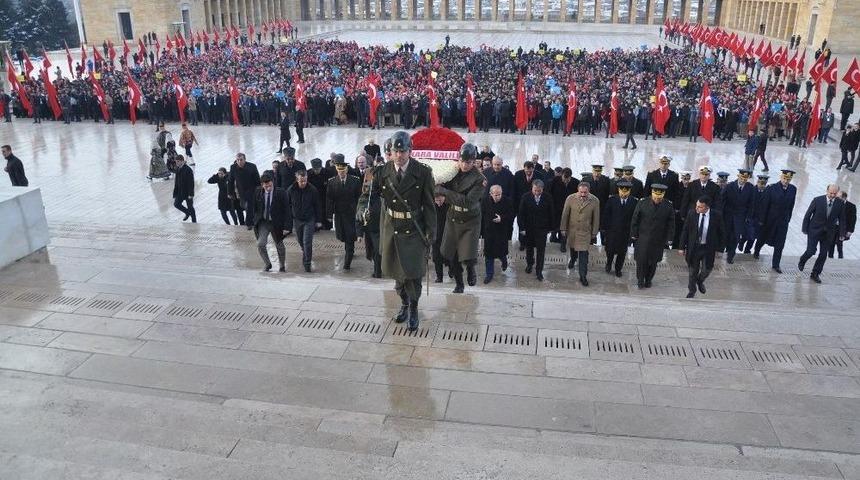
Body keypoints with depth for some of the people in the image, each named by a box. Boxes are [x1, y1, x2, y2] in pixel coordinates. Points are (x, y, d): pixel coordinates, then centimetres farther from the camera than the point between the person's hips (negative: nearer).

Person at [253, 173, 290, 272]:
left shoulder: (281, 193, -15)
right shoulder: (257, 192, -6)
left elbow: (286, 210, -12)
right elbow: (255, 208, 7)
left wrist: (285, 226, -14)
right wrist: (254, 221, 3)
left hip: (276, 223, -2)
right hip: (263, 222, 2)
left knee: (279, 245, 13)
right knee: (260, 244, -13)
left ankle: (282, 266, 35)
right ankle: (267, 264, 11)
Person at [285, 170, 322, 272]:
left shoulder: (312, 190, -11)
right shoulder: (290, 190, -9)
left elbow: (317, 206, -1)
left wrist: (319, 221, -1)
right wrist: (287, 225, -4)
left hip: (309, 220, -2)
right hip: (297, 220, 2)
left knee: (307, 242, -9)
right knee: (300, 241, 16)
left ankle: (307, 263, 2)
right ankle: (306, 255, 43)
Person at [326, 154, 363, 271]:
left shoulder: (355, 180, -5)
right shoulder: (331, 182, 0)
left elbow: (359, 197, -3)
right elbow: (329, 200, 0)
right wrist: (330, 215, -5)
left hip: (352, 213, -2)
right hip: (338, 214, 2)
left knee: (350, 238, -3)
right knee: (341, 236, 9)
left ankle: (347, 263, 5)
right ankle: (349, 251, 40)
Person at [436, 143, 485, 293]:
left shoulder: (479, 179, -16)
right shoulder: (453, 172, -2)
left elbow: (468, 201, -24)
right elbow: (438, 188, 1)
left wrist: (445, 192, -23)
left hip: (470, 222, -4)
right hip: (452, 219, 4)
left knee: (468, 258, -11)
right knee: (451, 256, 10)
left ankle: (471, 269, 27)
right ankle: (458, 283, 33)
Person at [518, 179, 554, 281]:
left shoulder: (547, 199, -8)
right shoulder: (525, 198, -10)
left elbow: (550, 214, 1)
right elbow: (521, 214, -7)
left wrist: (550, 228, 3)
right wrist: (522, 228, -9)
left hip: (542, 229, -1)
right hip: (528, 228, 1)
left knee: (541, 250, 0)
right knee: (529, 248, 18)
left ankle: (539, 271, 9)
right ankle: (529, 263, 41)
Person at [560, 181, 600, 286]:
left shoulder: (595, 201, -14)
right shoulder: (570, 199, -13)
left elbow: (596, 218, -4)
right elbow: (565, 215, -4)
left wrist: (594, 233, 1)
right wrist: (563, 229, 0)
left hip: (585, 231, -2)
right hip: (571, 230, 2)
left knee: (583, 254, -4)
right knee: (572, 247, 24)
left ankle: (583, 276, 6)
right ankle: (573, 259, 57)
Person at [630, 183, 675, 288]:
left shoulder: (668, 207, -6)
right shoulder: (642, 204, -7)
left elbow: (671, 225, 1)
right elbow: (635, 220, -1)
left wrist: (667, 239, -1)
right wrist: (634, 234, -2)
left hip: (658, 240, 1)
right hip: (642, 239, -1)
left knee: (653, 262, 12)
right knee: (641, 260, 4)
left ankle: (648, 280, 31)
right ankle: (640, 280, 22)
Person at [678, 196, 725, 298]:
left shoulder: (717, 216, -13)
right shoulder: (692, 214, -11)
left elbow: (721, 233, -1)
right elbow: (685, 231, -4)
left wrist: (718, 248, -1)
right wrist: (682, 247, -5)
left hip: (708, 248, 0)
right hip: (693, 247, 1)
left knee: (706, 269, 6)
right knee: (692, 271, 12)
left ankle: (700, 281, 41)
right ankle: (692, 290, 33)